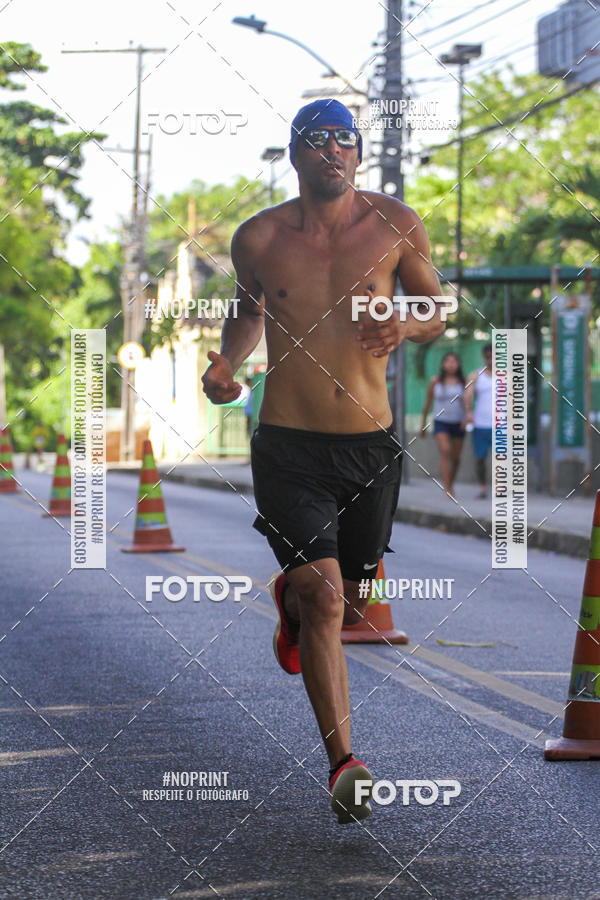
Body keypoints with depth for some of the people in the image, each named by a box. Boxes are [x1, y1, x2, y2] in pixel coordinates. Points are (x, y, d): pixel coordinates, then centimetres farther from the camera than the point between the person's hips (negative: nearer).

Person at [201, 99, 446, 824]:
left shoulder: (395, 224, -2)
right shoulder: (258, 238, 0)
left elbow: (438, 309, 9)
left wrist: (406, 326, -14)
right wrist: (226, 361, 0)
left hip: (371, 446, 2)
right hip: (287, 445, -2)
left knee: (347, 600, 18)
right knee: (324, 598, -16)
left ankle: (289, 599, 56)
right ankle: (343, 765, -13)